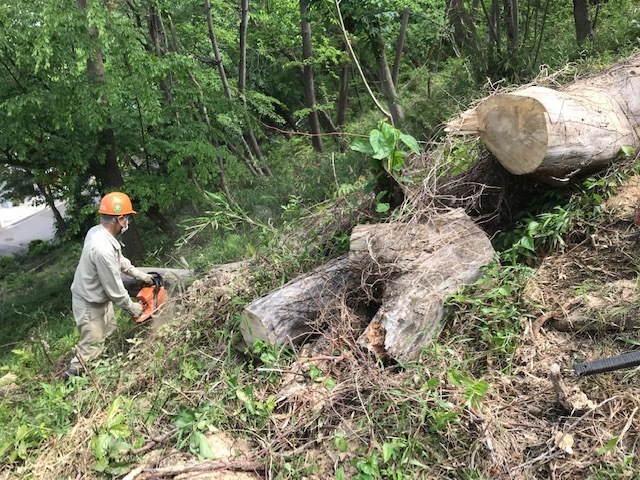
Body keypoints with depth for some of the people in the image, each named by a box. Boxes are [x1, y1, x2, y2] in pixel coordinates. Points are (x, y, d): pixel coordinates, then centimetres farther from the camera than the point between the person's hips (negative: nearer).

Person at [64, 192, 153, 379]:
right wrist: (132, 307, -12)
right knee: (92, 344, 9)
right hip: (89, 305, -9)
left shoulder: (97, 231, -9)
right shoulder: (103, 249, -38)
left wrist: (140, 275, 10)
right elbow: (114, 289, -27)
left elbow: (120, 260, 9)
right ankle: (72, 375, 29)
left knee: (108, 329, 27)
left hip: (99, 296, 9)